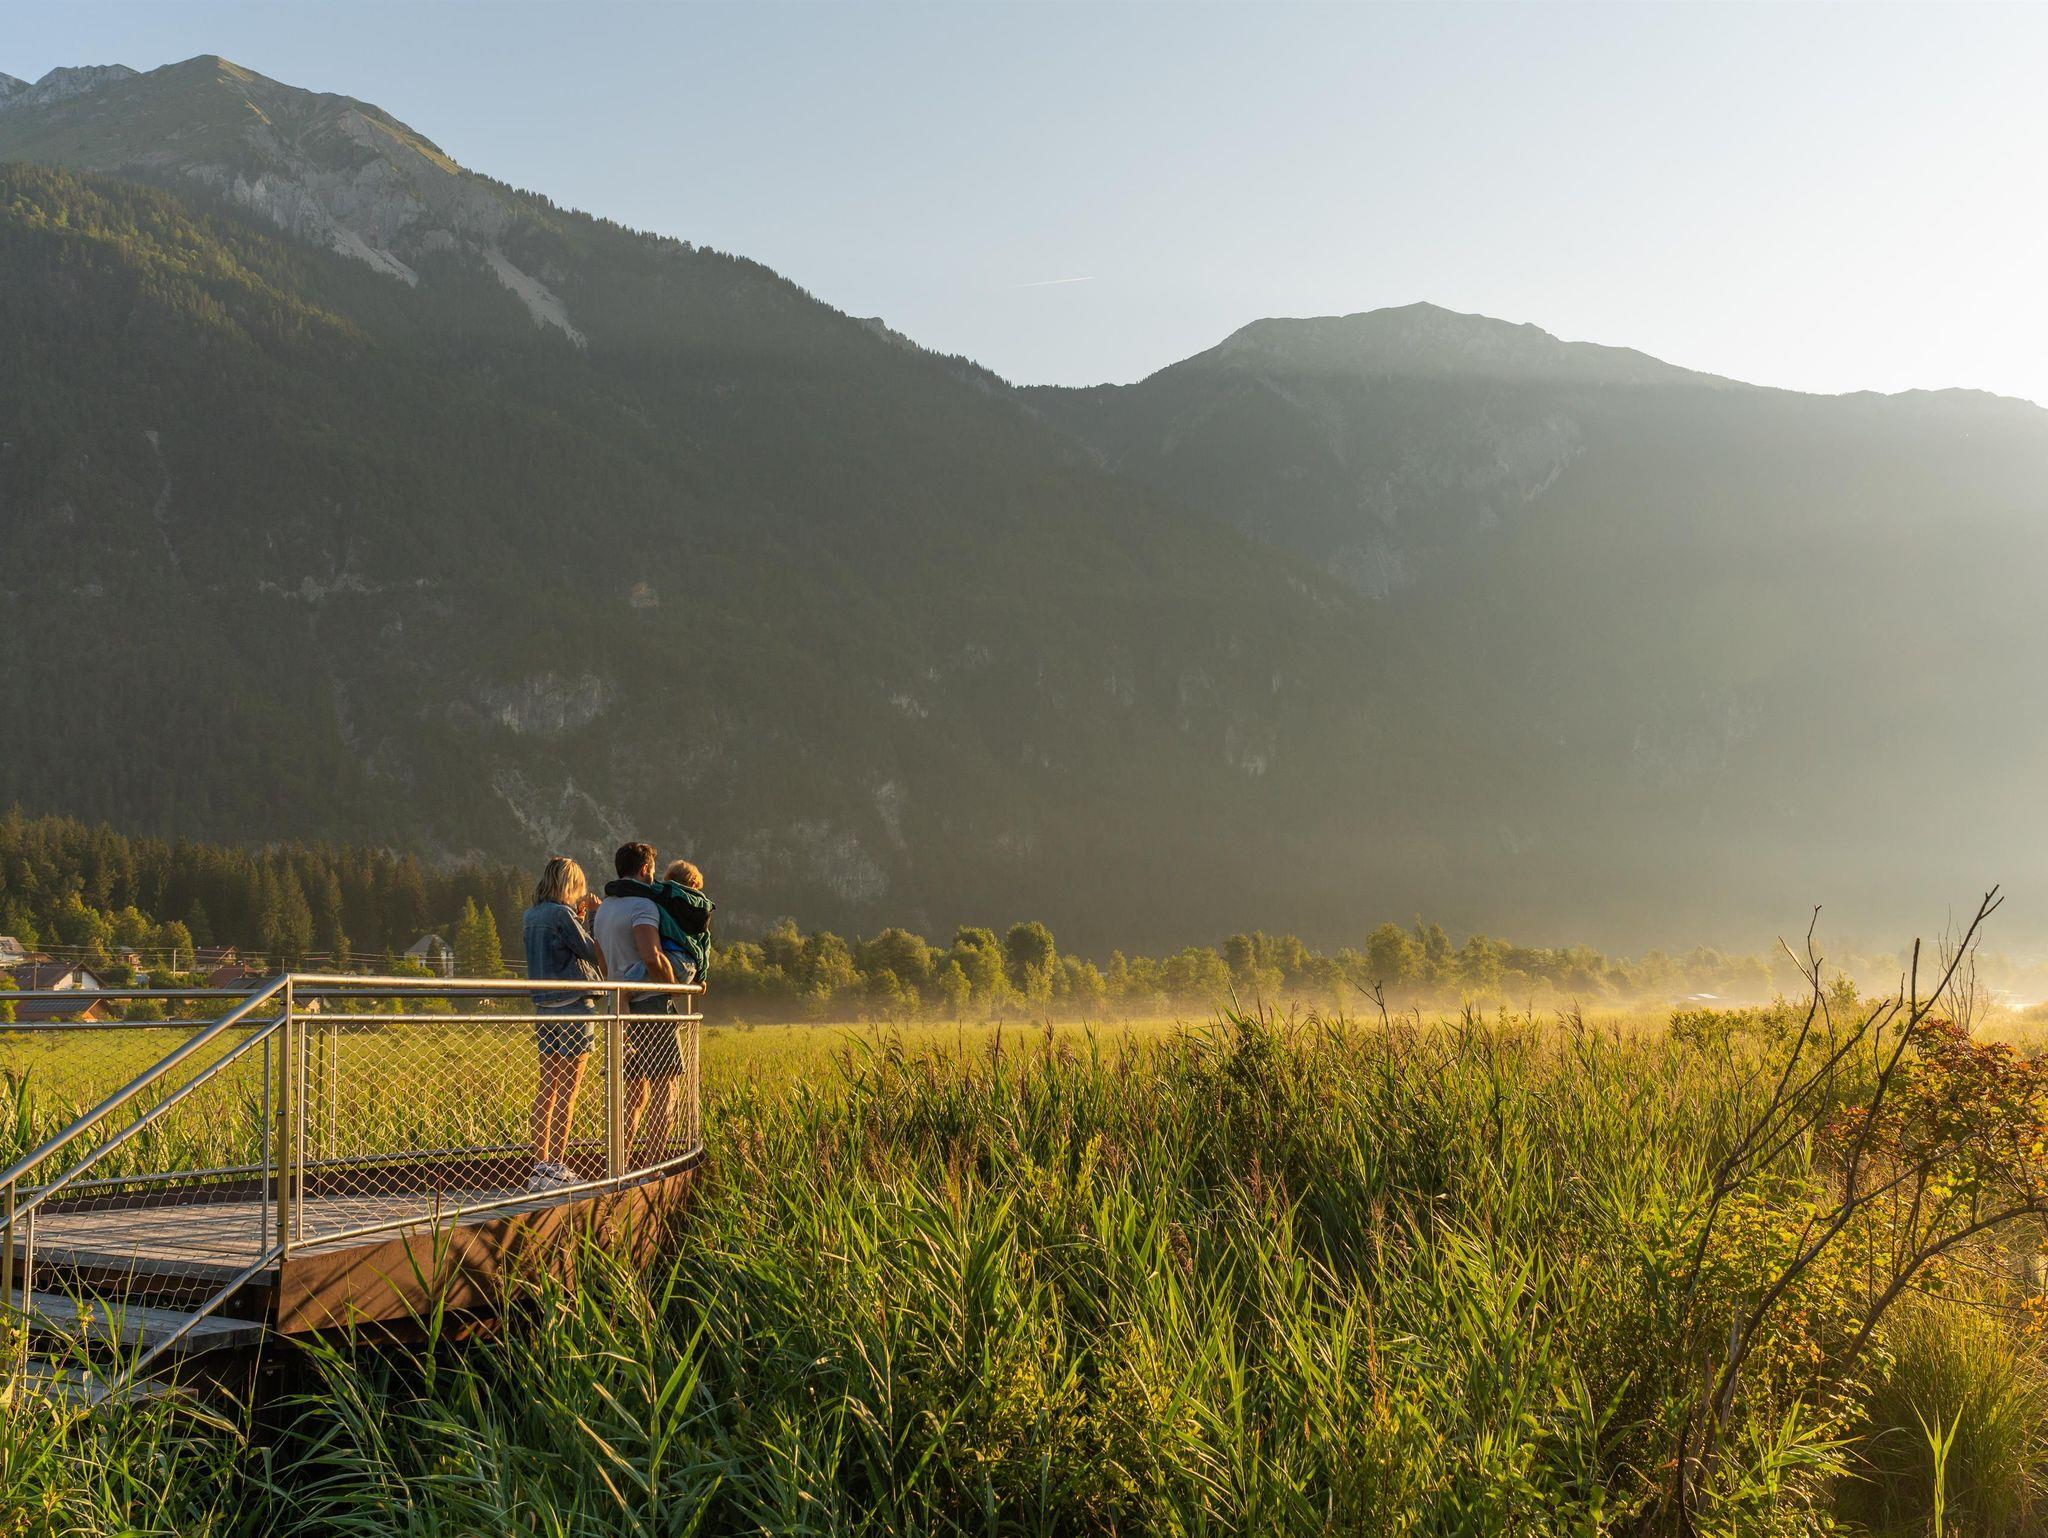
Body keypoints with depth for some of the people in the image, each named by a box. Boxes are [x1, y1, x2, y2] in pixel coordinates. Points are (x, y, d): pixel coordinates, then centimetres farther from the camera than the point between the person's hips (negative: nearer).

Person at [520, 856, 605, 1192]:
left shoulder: (530, 917, 11)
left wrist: (578, 918, 17)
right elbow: (592, 952, -6)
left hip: (545, 1009, 8)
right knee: (567, 1093, -3)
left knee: (547, 1089, 11)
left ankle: (541, 1165, 12)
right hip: (574, 1009, -8)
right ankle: (557, 1168, -1)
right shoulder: (562, 915, -13)